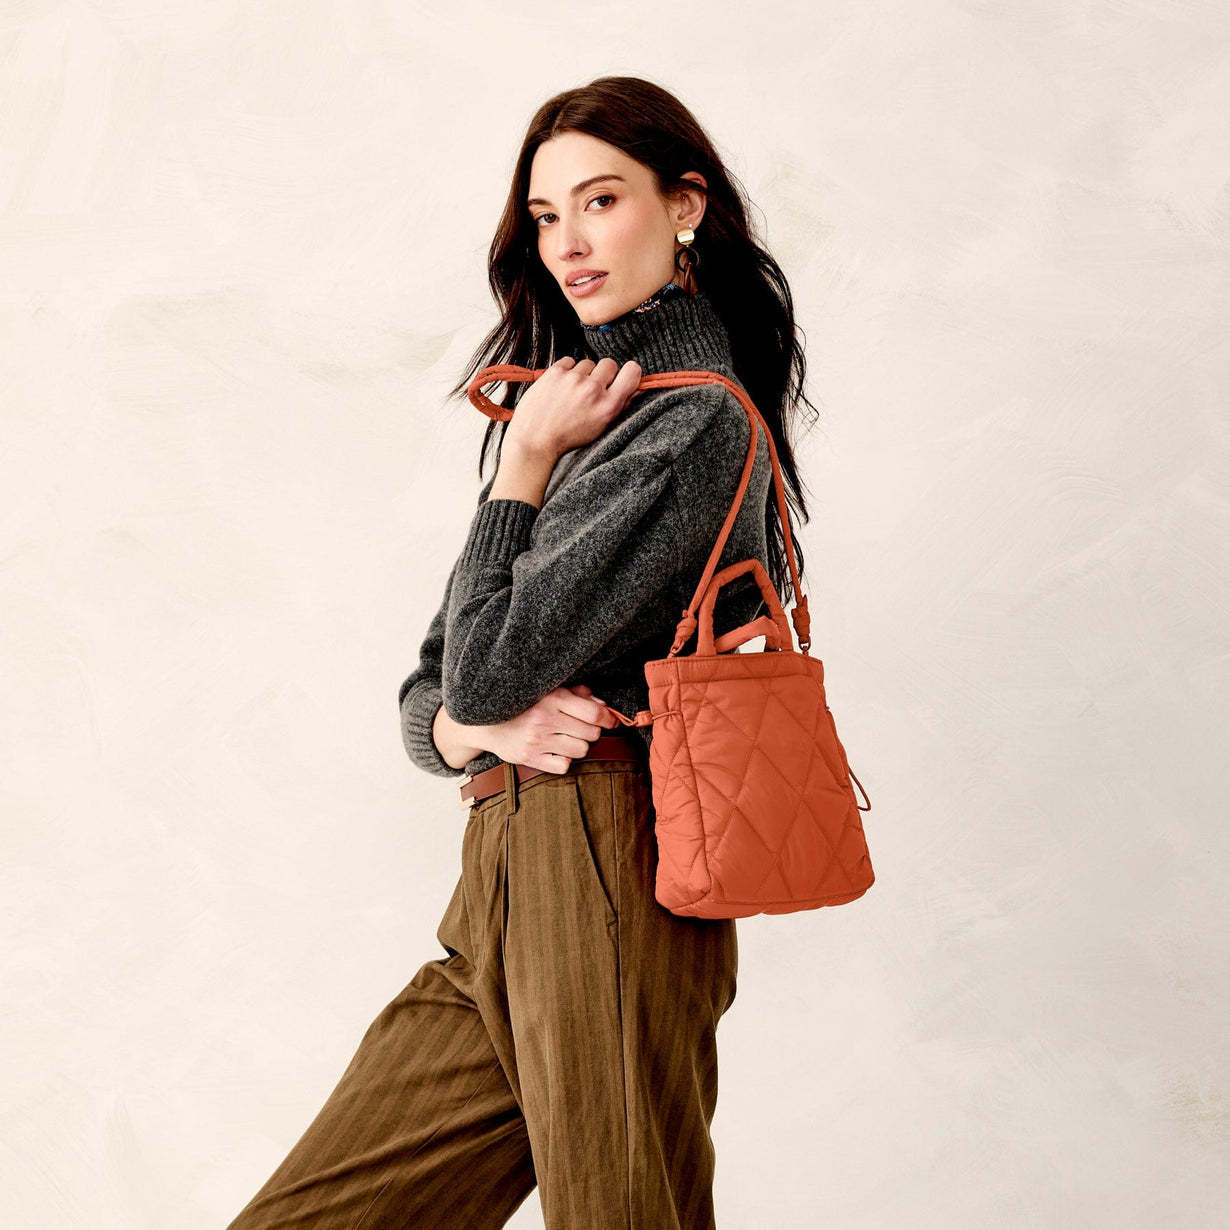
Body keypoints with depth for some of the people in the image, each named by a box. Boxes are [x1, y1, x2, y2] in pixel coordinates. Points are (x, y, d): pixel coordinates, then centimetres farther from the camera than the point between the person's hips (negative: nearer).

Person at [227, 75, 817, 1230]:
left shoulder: (697, 423, -9)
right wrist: (478, 728, -6)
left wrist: (527, 459, -3)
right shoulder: (583, 402, 19)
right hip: (501, 889, 8)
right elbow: (425, 693, 18)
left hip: (603, 874, -8)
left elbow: (489, 668, -15)